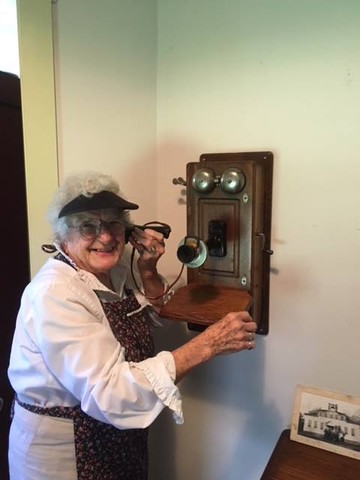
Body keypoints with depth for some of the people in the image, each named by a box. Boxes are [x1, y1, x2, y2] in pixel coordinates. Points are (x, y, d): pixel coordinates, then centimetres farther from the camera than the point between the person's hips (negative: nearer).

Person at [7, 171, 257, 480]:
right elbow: (107, 391, -35)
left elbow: (150, 314, 9)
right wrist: (206, 345, -35)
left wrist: (148, 270, -10)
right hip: (65, 454, -7)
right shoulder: (55, 294, -29)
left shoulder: (114, 268, -6)